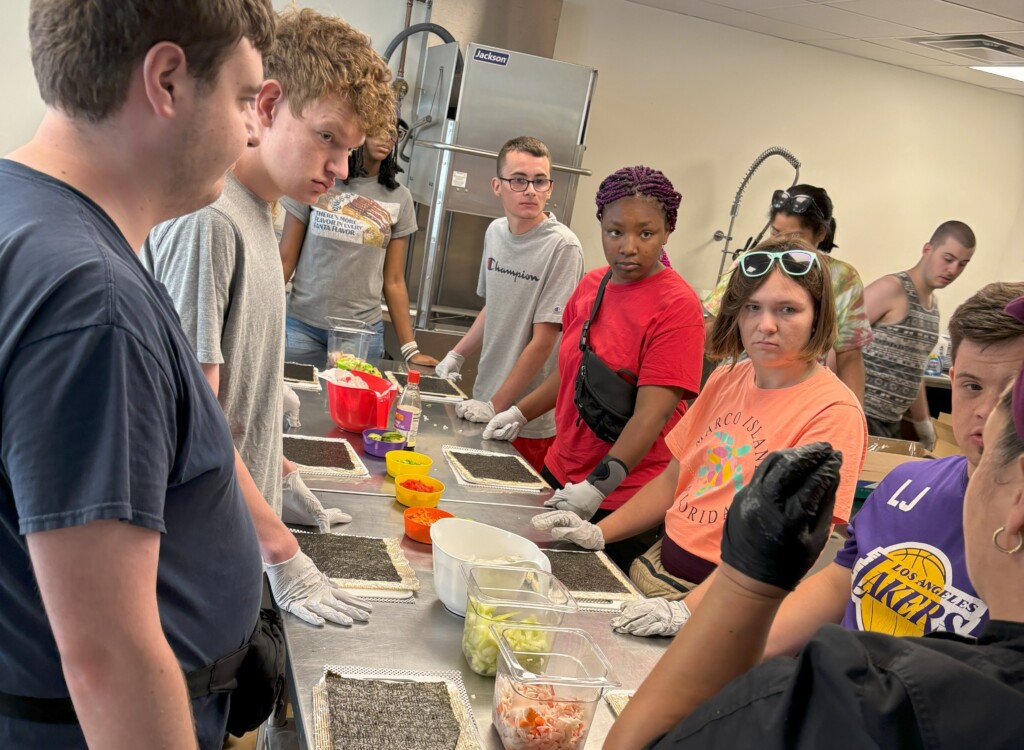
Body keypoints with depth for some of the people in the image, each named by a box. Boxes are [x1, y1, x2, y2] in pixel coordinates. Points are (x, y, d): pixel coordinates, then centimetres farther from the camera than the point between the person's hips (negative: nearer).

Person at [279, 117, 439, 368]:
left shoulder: (399, 198, 3)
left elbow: (394, 281, 6)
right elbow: (285, 260, 2)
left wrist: (411, 350, 1)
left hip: (363, 331, 1)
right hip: (303, 325, -1)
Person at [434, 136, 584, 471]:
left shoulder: (562, 247, -18)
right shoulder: (495, 232, 4)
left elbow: (543, 340, -17)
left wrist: (497, 406, -15)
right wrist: (456, 355, 9)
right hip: (483, 405, 6)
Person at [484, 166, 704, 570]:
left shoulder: (677, 305, -17)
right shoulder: (591, 285, 5)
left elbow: (652, 413, -23)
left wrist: (597, 487, -29)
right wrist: (519, 413, 10)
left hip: (622, 498, -7)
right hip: (560, 473, 7)